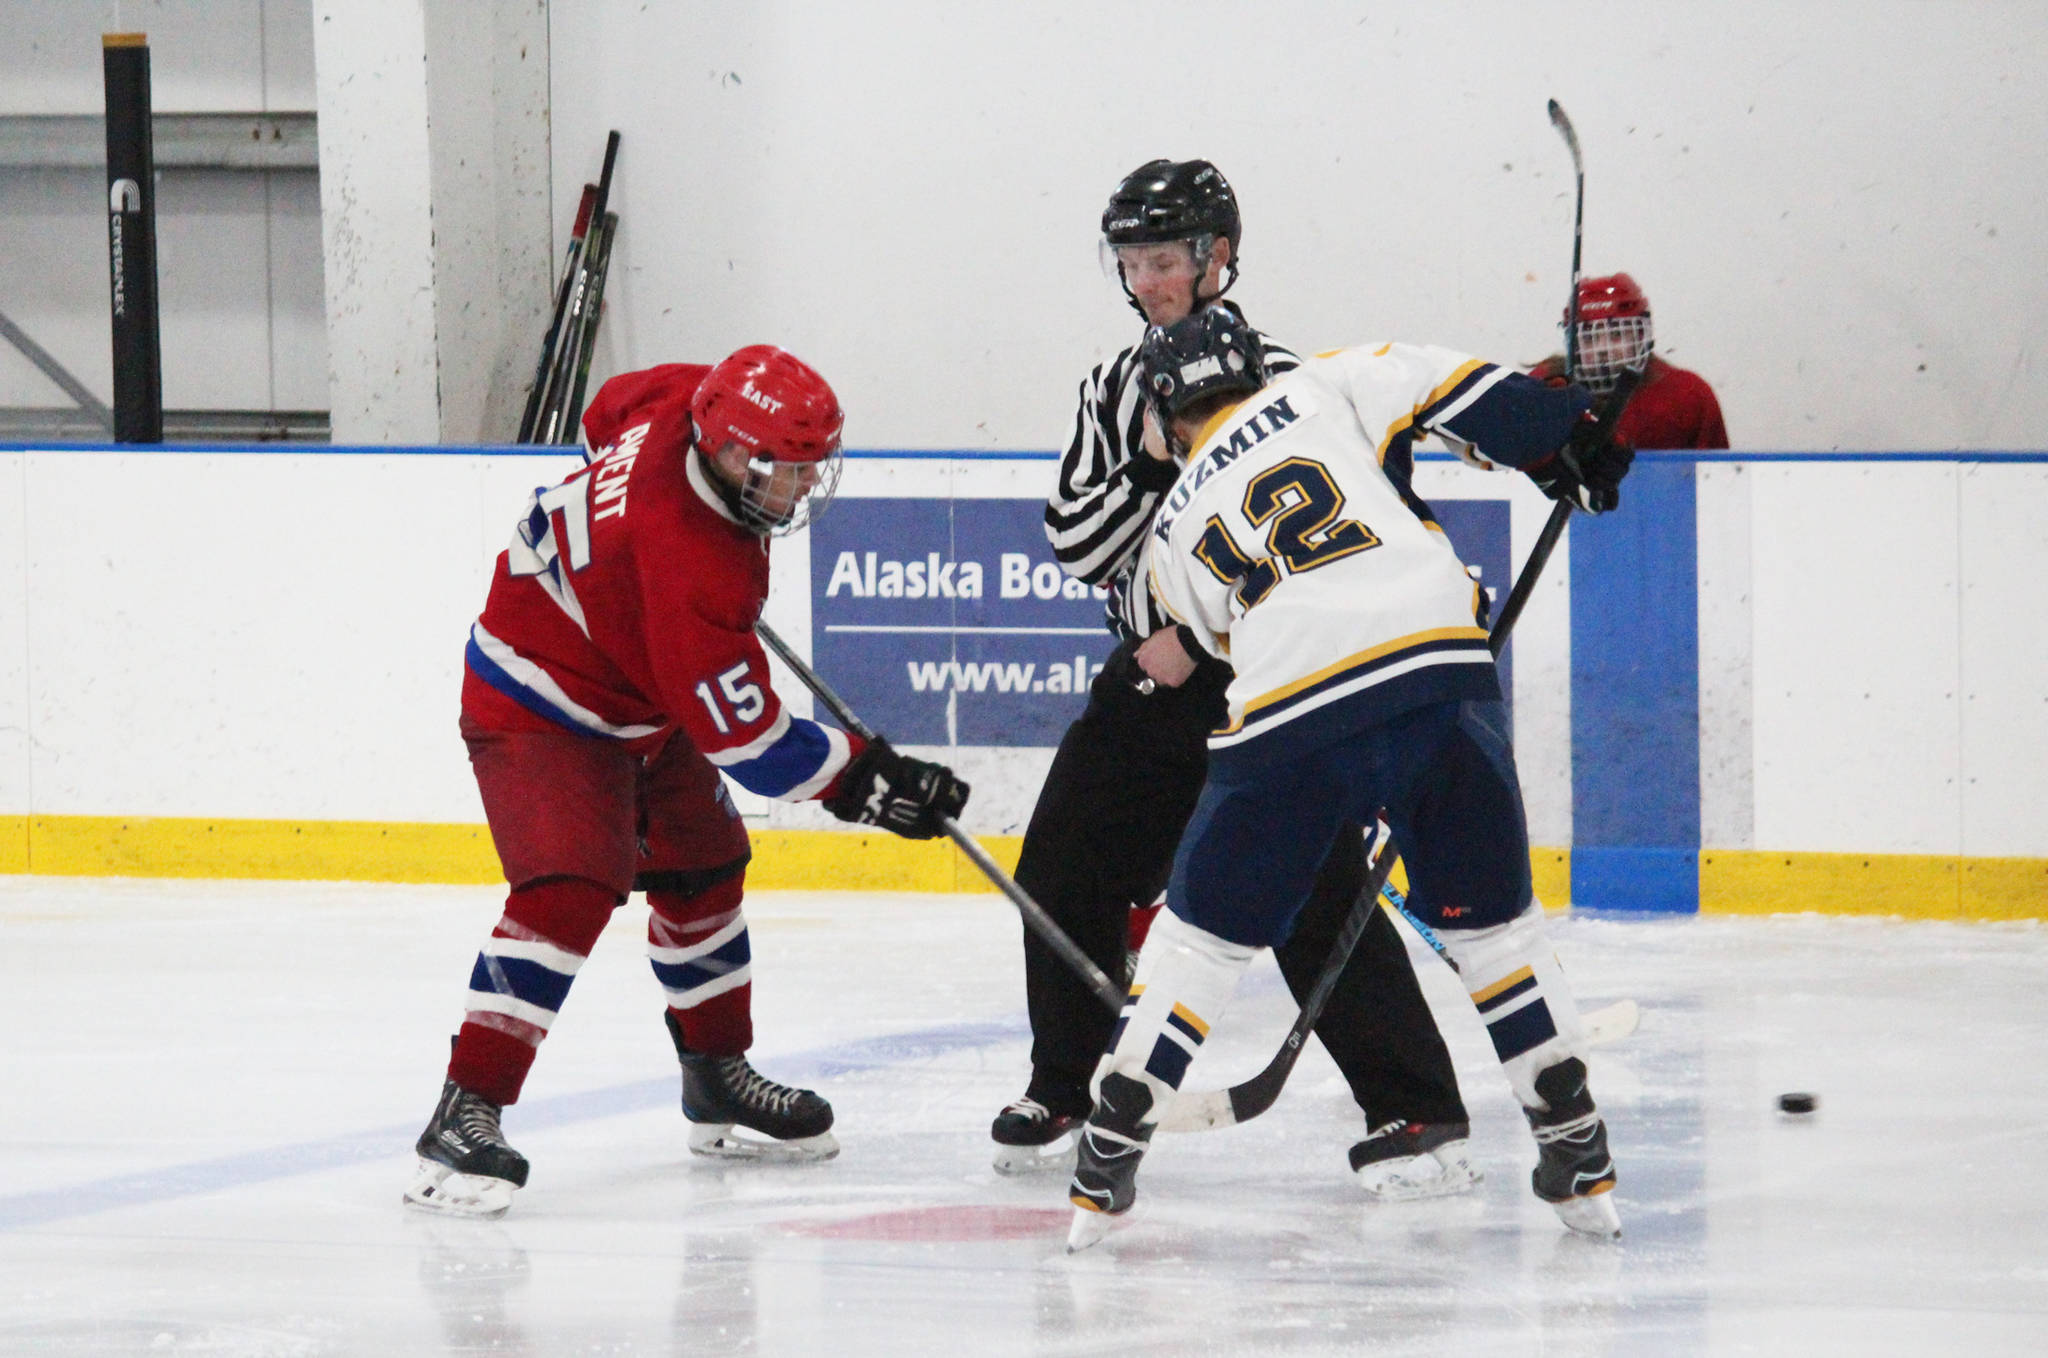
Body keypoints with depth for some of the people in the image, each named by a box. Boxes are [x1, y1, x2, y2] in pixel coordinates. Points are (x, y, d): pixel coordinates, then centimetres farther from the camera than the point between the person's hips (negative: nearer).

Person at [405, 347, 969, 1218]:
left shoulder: (689, 403, -14)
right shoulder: (689, 563, -38)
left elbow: (613, 412, 12)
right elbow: (742, 735, -32)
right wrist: (866, 780, -26)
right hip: (540, 709, -11)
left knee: (703, 872, 19)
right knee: (570, 891, -27)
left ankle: (717, 1080, 37)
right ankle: (465, 1114, -28)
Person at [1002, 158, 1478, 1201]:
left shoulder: (1272, 382, -11)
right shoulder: (1117, 391, 10)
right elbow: (1073, 542, 2)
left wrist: (1204, 635, -20)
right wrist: (1150, 471, -14)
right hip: (1148, 681, 7)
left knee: (1315, 893, -16)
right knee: (1066, 875, 6)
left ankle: (1419, 1115, -16)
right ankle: (1069, 1094, 23)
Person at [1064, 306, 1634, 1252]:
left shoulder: (1176, 531, 22)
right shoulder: (1326, 389, 18)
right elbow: (1448, 389, 5)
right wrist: (1568, 441, 13)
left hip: (1291, 728, 0)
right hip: (1442, 675, 0)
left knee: (1204, 928, 14)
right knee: (1491, 922, 15)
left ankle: (1105, 1171, 12)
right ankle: (1577, 1153, 13)